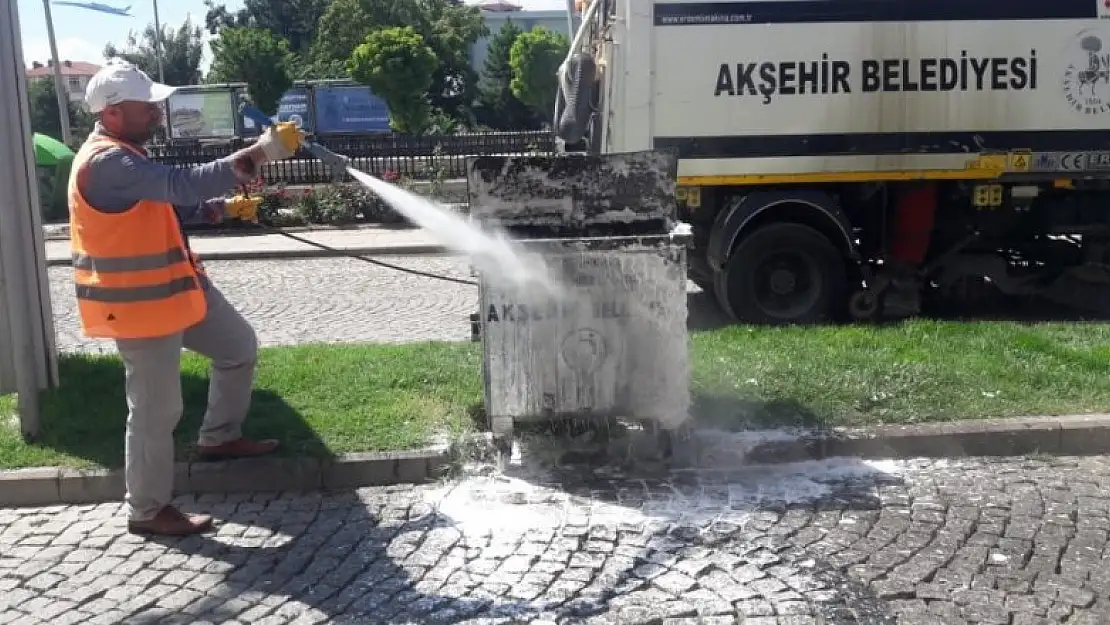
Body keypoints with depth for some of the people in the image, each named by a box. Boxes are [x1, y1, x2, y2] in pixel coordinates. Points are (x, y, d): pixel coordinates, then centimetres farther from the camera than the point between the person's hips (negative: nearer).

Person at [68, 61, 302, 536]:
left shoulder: (124, 156, 11)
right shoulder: (107, 163, -24)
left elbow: (166, 204, 21)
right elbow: (185, 183, -32)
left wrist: (215, 208, 3)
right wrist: (261, 153, -31)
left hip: (175, 286, 10)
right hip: (139, 303, -10)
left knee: (239, 347, 19)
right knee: (156, 410, -1)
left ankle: (219, 438, 34)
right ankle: (147, 511, 15)